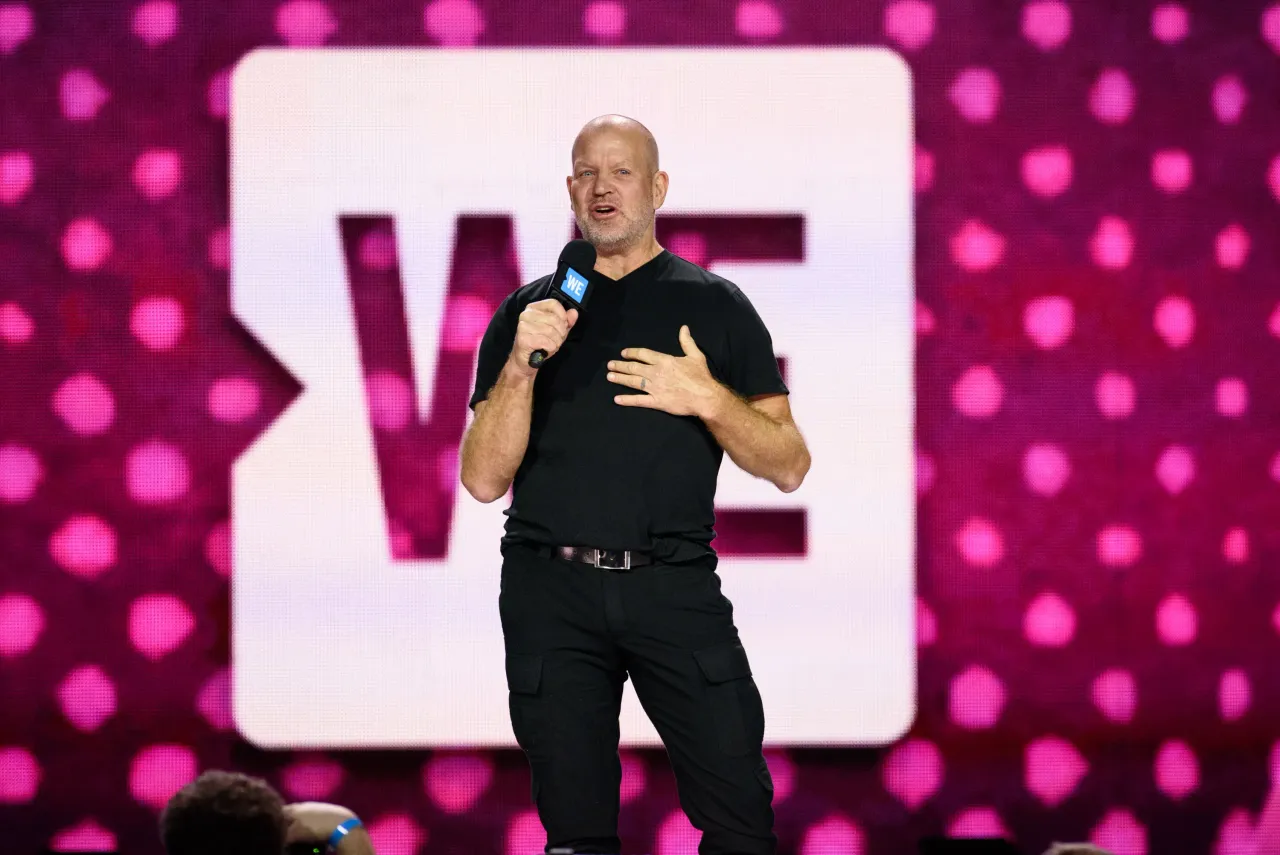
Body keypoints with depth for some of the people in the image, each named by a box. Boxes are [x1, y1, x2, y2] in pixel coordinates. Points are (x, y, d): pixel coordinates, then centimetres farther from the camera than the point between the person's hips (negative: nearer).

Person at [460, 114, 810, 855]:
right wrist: (521, 365, -10)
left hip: (674, 586, -1)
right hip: (552, 591, 1)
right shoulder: (528, 313, 12)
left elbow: (789, 465, 7)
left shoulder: (715, 307, 10)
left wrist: (707, 398, -10)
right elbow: (484, 479, 5)